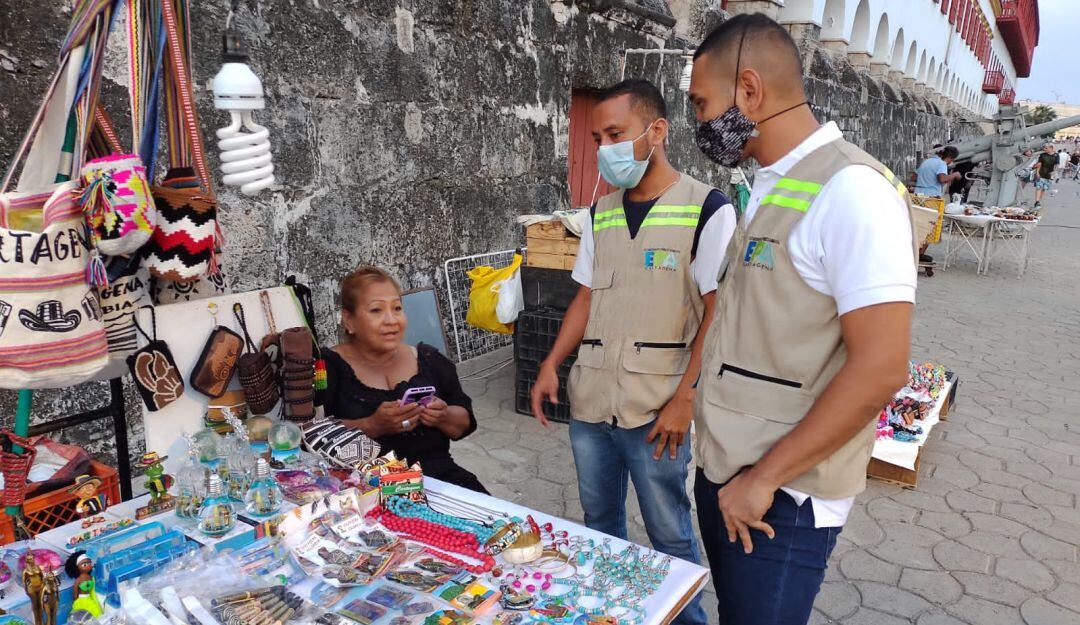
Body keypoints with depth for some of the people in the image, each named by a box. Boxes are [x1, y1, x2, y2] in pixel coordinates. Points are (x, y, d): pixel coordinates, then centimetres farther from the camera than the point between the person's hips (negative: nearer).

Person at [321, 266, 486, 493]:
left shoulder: (427, 359, 14)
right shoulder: (327, 365, 1)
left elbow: (465, 423, 15)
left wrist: (443, 417, -5)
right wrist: (373, 426, -20)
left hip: (439, 475, 4)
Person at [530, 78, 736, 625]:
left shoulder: (707, 209, -8)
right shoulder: (603, 211, 10)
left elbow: (718, 313, -10)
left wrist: (684, 399, -15)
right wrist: (551, 365, 5)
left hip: (656, 410, -5)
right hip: (589, 399, 6)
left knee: (669, 535, 8)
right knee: (598, 521, 19)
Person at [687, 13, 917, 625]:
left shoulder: (850, 190, -18)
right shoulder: (770, 188, 9)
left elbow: (879, 369, -23)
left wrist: (764, 479, -18)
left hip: (781, 498, -8)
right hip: (725, 472, 8)